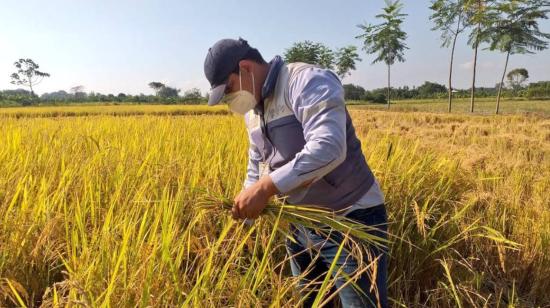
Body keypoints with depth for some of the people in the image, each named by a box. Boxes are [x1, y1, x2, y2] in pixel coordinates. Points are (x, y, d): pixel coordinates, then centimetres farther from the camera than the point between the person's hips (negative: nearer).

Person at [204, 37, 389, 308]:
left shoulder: (308, 81, -19)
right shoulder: (252, 109, 9)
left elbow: (328, 148, -33)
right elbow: (257, 160, 20)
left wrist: (266, 187, -33)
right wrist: (248, 197, 3)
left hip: (352, 220, -8)